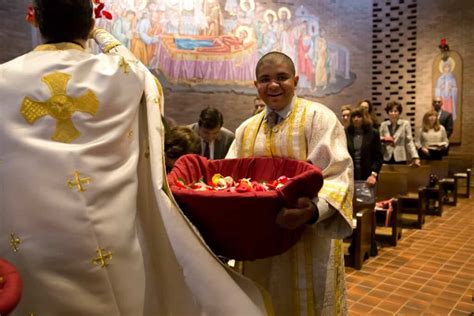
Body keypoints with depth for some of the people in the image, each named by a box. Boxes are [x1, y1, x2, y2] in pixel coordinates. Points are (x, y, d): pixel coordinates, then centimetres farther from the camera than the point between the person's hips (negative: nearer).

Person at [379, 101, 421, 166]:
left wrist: (415, 157, -15)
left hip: (400, 159, -2)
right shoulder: (383, 125, 6)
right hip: (387, 158, 2)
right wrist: (382, 139, -13)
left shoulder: (405, 124, -2)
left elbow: (409, 141, -5)